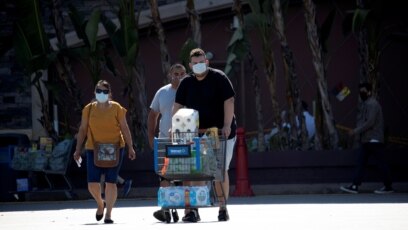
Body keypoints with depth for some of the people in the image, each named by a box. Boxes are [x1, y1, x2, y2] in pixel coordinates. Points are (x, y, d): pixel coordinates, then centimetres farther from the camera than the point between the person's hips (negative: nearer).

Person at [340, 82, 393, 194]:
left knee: (381, 163, -3)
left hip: (374, 140, -10)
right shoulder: (366, 104, 18)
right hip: (367, 140, 10)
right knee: (360, 163, 2)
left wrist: (356, 131, -19)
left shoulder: (372, 104, -13)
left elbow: (370, 122, -21)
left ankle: (388, 187, 4)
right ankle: (354, 186, -2)